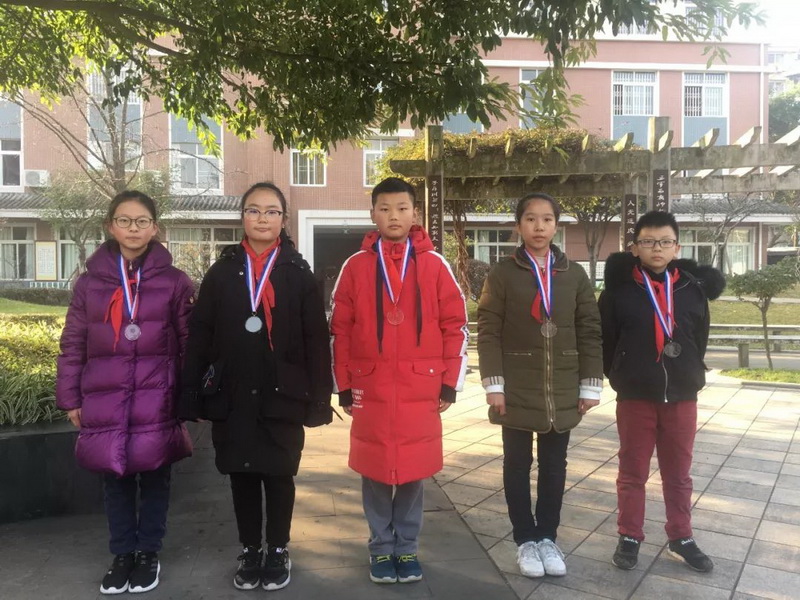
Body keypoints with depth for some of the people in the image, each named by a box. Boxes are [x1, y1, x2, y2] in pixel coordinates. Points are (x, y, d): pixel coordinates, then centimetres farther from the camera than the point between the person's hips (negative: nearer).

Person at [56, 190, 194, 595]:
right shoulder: (91, 281, 5)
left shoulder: (174, 281, 0)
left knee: (154, 476, 9)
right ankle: (122, 553, 29)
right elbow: (73, 345, 8)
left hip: (157, 401, -1)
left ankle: (148, 553, 27)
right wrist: (70, 398, 5)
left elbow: (188, 344, 1)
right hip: (105, 400, 2)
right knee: (115, 477, 11)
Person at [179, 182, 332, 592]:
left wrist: (318, 398, -8)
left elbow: (316, 340, -3)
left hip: (282, 395, -2)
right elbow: (199, 336, 3)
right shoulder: (222, 271, 5)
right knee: (241, 473, 11)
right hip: (231, 395, 2)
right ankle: (250, 551, 28)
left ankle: (278, 552, 26)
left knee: (279, 474, 8)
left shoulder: (299, 274, 0)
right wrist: (192, 397, -2)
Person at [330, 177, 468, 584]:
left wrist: (450, 382, 0)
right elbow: (340, 330, 4)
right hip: (370, 389, 0)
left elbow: (456, 325, 3)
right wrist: (344, 386, 2)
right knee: (375, 474, 10)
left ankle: (407, 549, 28)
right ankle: (381, 549, 28)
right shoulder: (356, 266, 2)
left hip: (420, 389, 0)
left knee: (413, 473, 10)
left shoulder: (434, 265, 1)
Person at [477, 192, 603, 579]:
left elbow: (590, 332, 5)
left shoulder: (574, 274, 6)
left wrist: (590, 385, 1)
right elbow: (488, 332, -5)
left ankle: (547, 537, 26)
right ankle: (526, 539, 22)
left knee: (554, 466, 11)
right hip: (517, 391, -2)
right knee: (518, 465, 8)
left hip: (562, 392, 2)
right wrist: (494, 385, -11)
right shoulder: (502, 273, -2)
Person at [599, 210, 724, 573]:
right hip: (635, 396, -2)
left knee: (678, 472, 16)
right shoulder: (619, 288, -7)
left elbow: (699, 338, 10)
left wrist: (689, 374, 10)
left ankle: (681, 539, 31)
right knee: (633, 471, 10)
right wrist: (621, 376, 5)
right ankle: (629, 537, 25)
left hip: (682, 395, 2)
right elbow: (605, 339, 0)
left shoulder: (693, 287, 0)